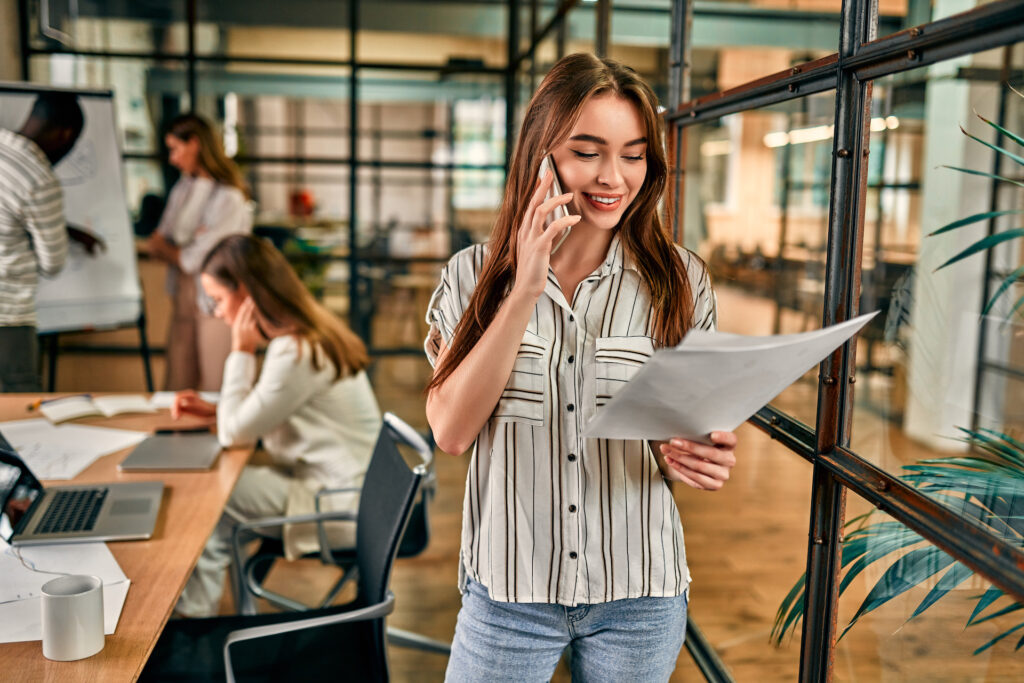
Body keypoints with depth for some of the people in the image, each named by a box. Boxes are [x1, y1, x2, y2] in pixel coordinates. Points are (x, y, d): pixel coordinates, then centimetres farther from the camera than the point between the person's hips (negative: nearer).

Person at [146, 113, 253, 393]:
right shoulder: (183, 187, 10)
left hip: (217, 302, -7)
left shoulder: (228, 198, -14)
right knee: (176, 388, 8)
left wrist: (166, 248, 5)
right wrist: (182, 249, -13)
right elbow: (156, 244, 6)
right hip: (183, 296, 7)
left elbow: (194, 261, -12)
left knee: (214, 393, 0)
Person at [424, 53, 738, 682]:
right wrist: (526, 290, -20)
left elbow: (696, 433, 4)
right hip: (507, 593, 0)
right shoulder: (476, 275, -4)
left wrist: (705, 460, -19)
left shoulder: (679, 281, -4)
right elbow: (451, 430, -14)